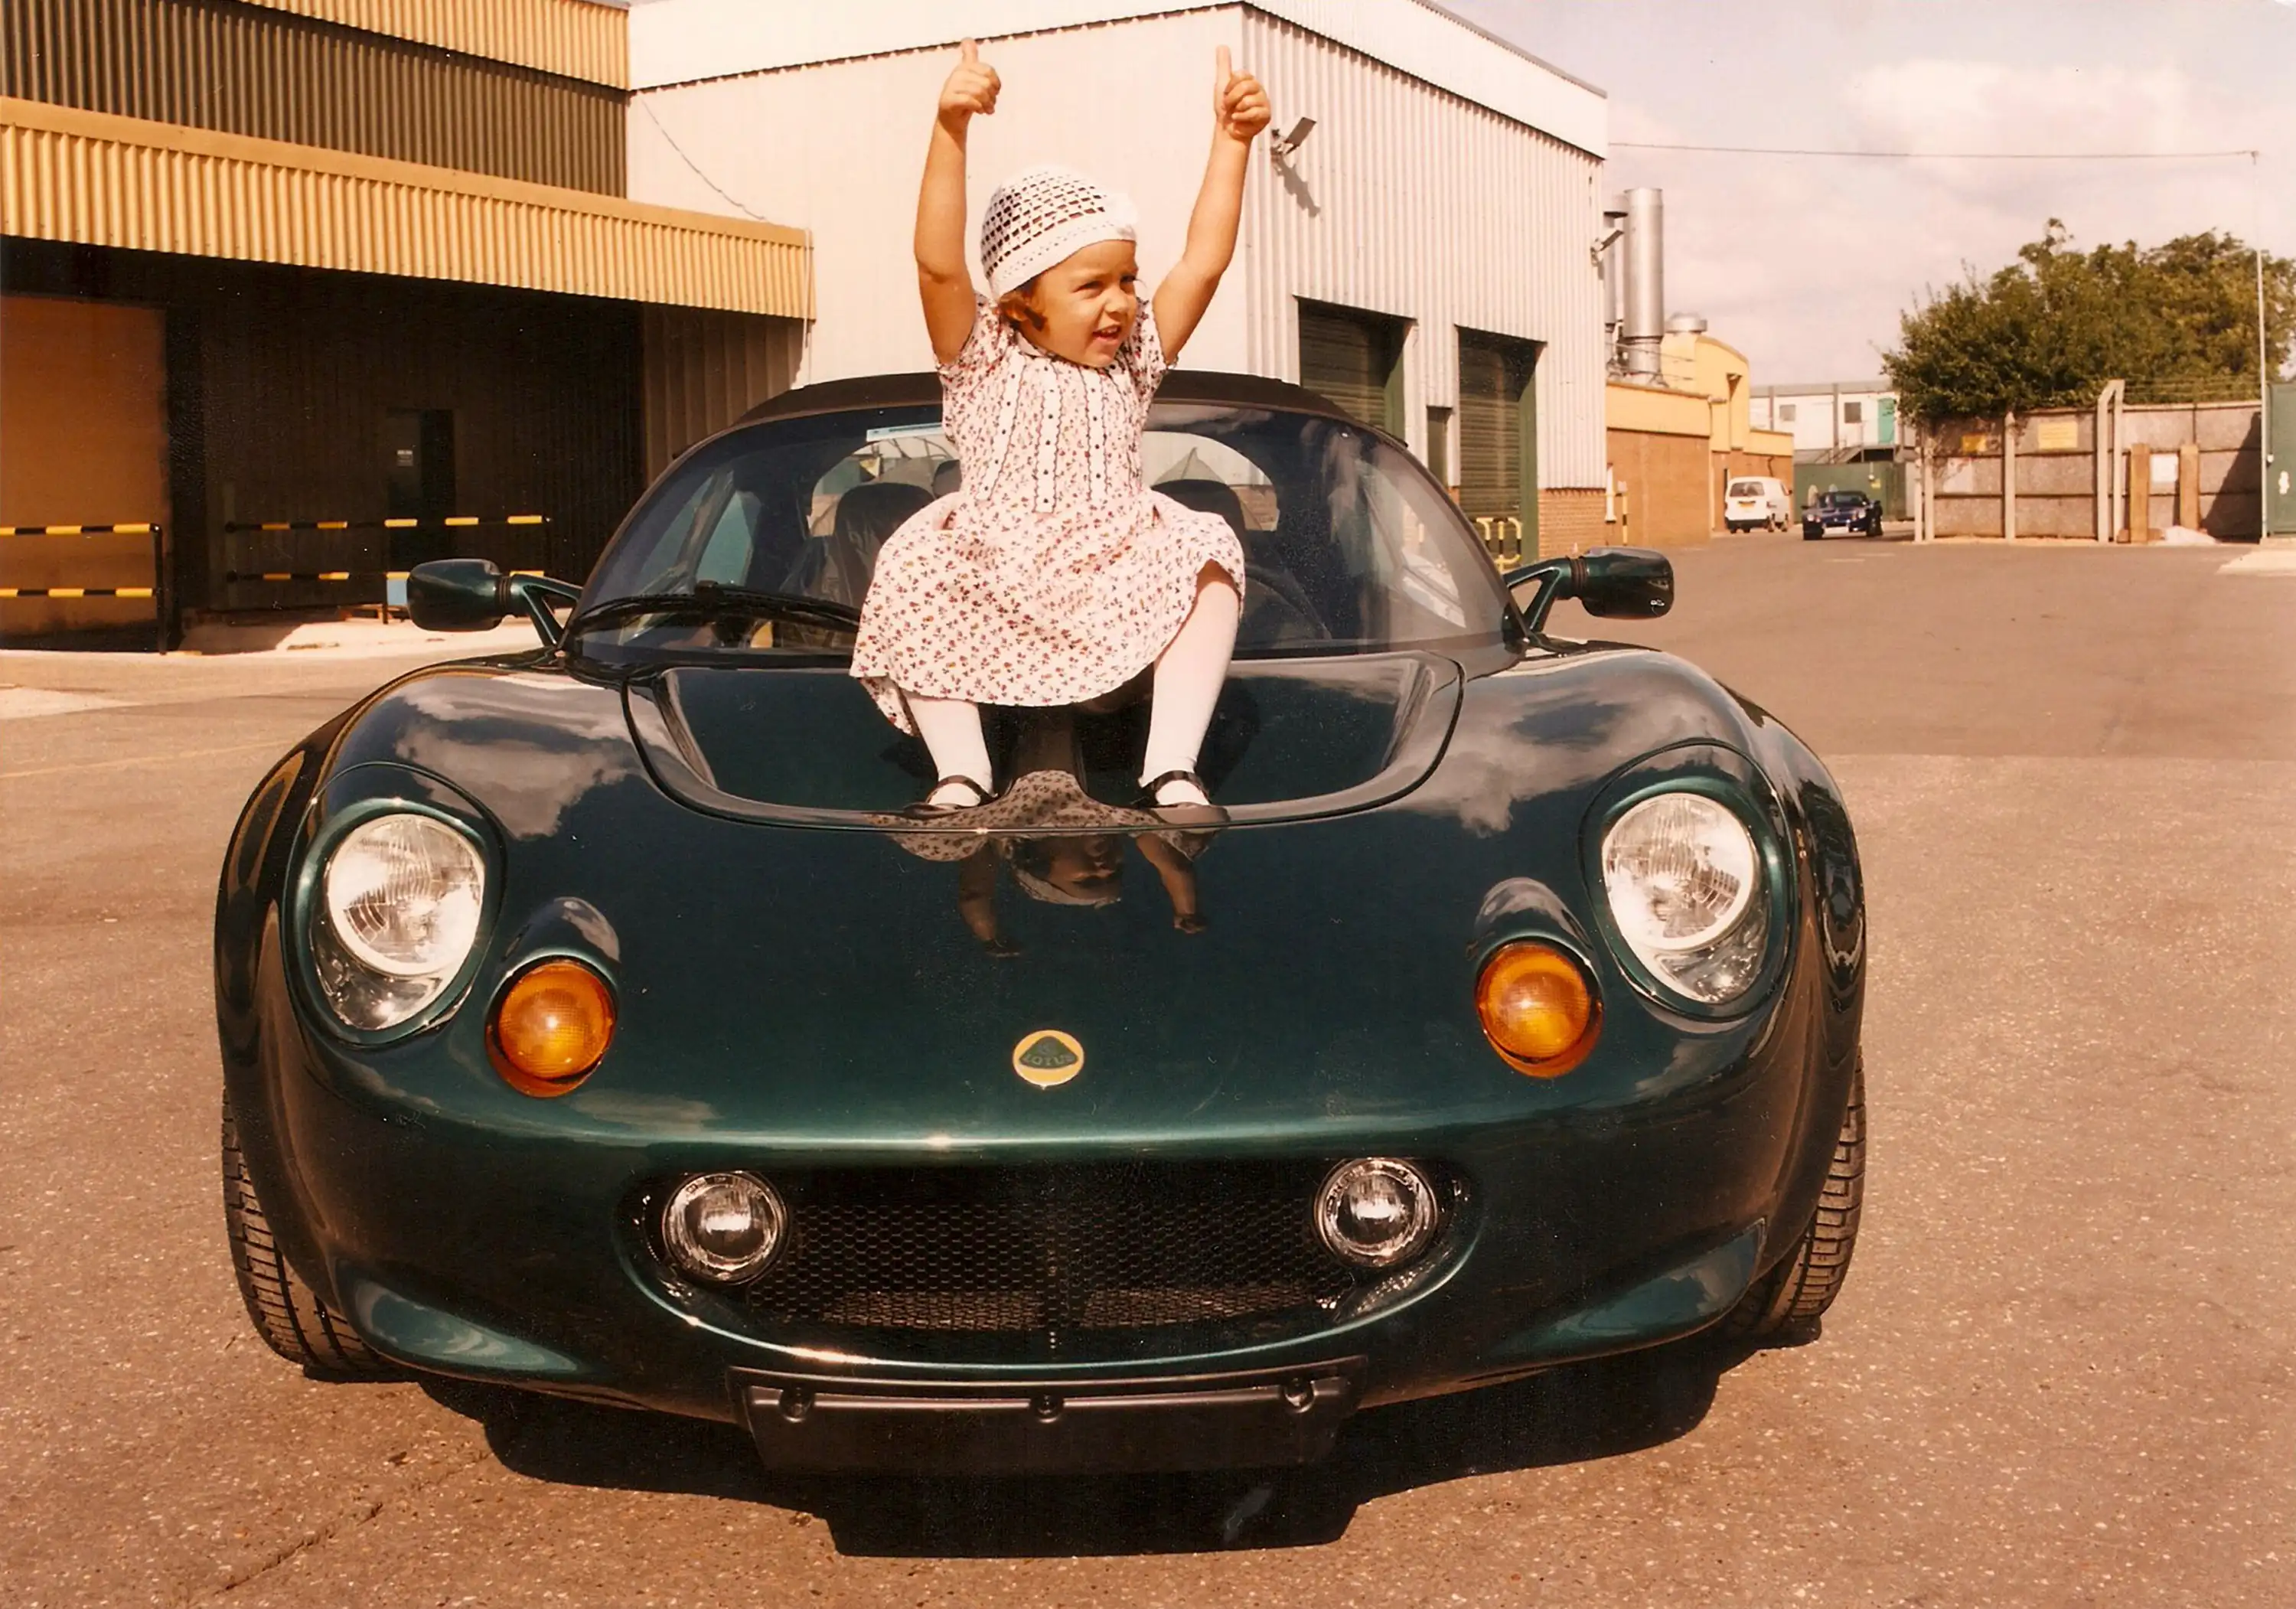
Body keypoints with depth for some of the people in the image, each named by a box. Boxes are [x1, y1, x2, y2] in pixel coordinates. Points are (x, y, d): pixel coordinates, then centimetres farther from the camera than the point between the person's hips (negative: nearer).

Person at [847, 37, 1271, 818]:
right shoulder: (982, 356, 0)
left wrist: (1231, 139, -4)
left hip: (1121, 589, 2)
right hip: (991, 598, -2)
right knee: (910, 577, -27)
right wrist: (950, 131, -28)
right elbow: (938, 263, -17)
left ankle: (1172, 770, -25)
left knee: (1206, 559, -22)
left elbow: (1203, 261, 2)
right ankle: (960, 773, -24)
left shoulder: (1135, 356, 10)